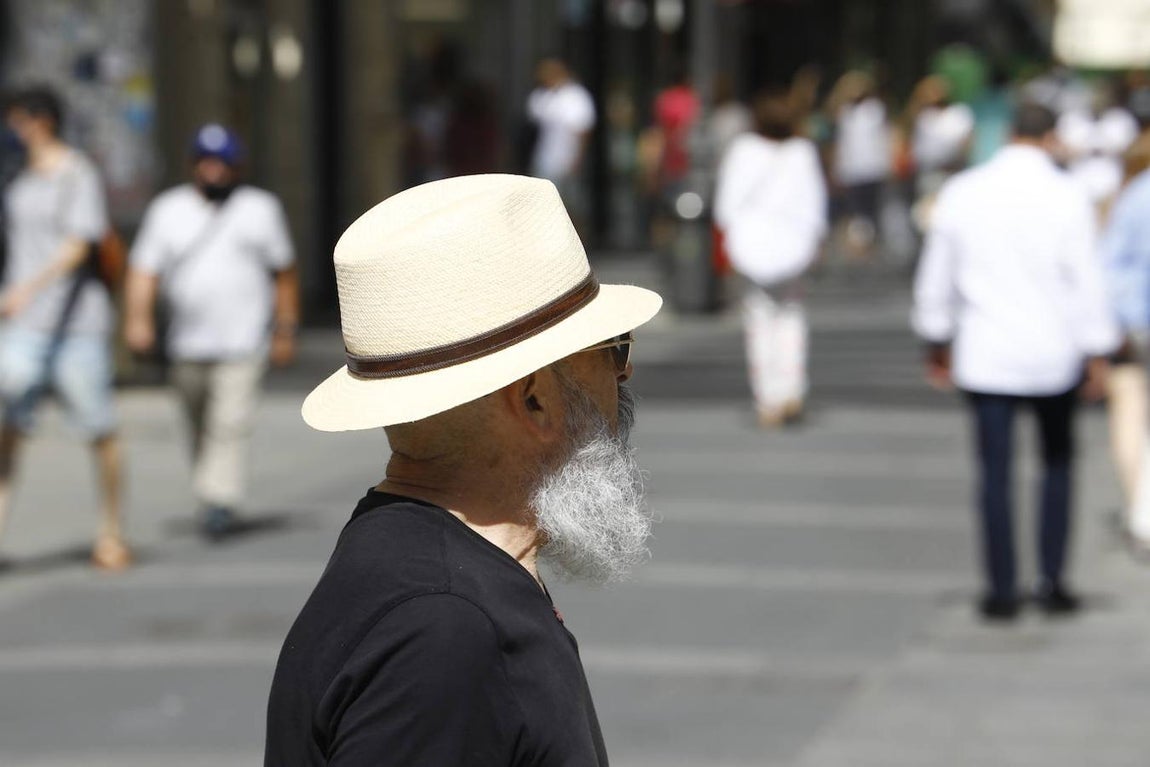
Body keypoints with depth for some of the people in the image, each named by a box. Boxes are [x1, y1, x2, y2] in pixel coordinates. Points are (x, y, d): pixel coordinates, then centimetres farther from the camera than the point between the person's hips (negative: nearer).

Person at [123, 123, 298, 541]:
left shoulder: (260, 208, 7)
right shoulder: (167, 209, 8)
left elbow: (284, 273, 9)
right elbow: (144, 271, -1)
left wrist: (285, 330, 5)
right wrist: (138, 318, -16)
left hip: (242, 345, -3)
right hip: (187, 346, 3)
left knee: (230, 425, -14)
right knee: (201, 429, 12)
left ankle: (220, 502, -17)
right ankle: (210, 497, 27)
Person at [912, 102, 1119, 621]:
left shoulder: (961, 193, 1)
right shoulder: (1066, 198, -8)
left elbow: (936, 276, 7)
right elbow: (1086, 281, -9)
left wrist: (936, 341, 18)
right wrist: (1098, 354, -2)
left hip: (985, 358, 1)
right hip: (1053, 355, -1)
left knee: (995, 474, 5)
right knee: (1057, 463, 16)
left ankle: (1002, 591, 6)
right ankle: (1052, 582, 13)